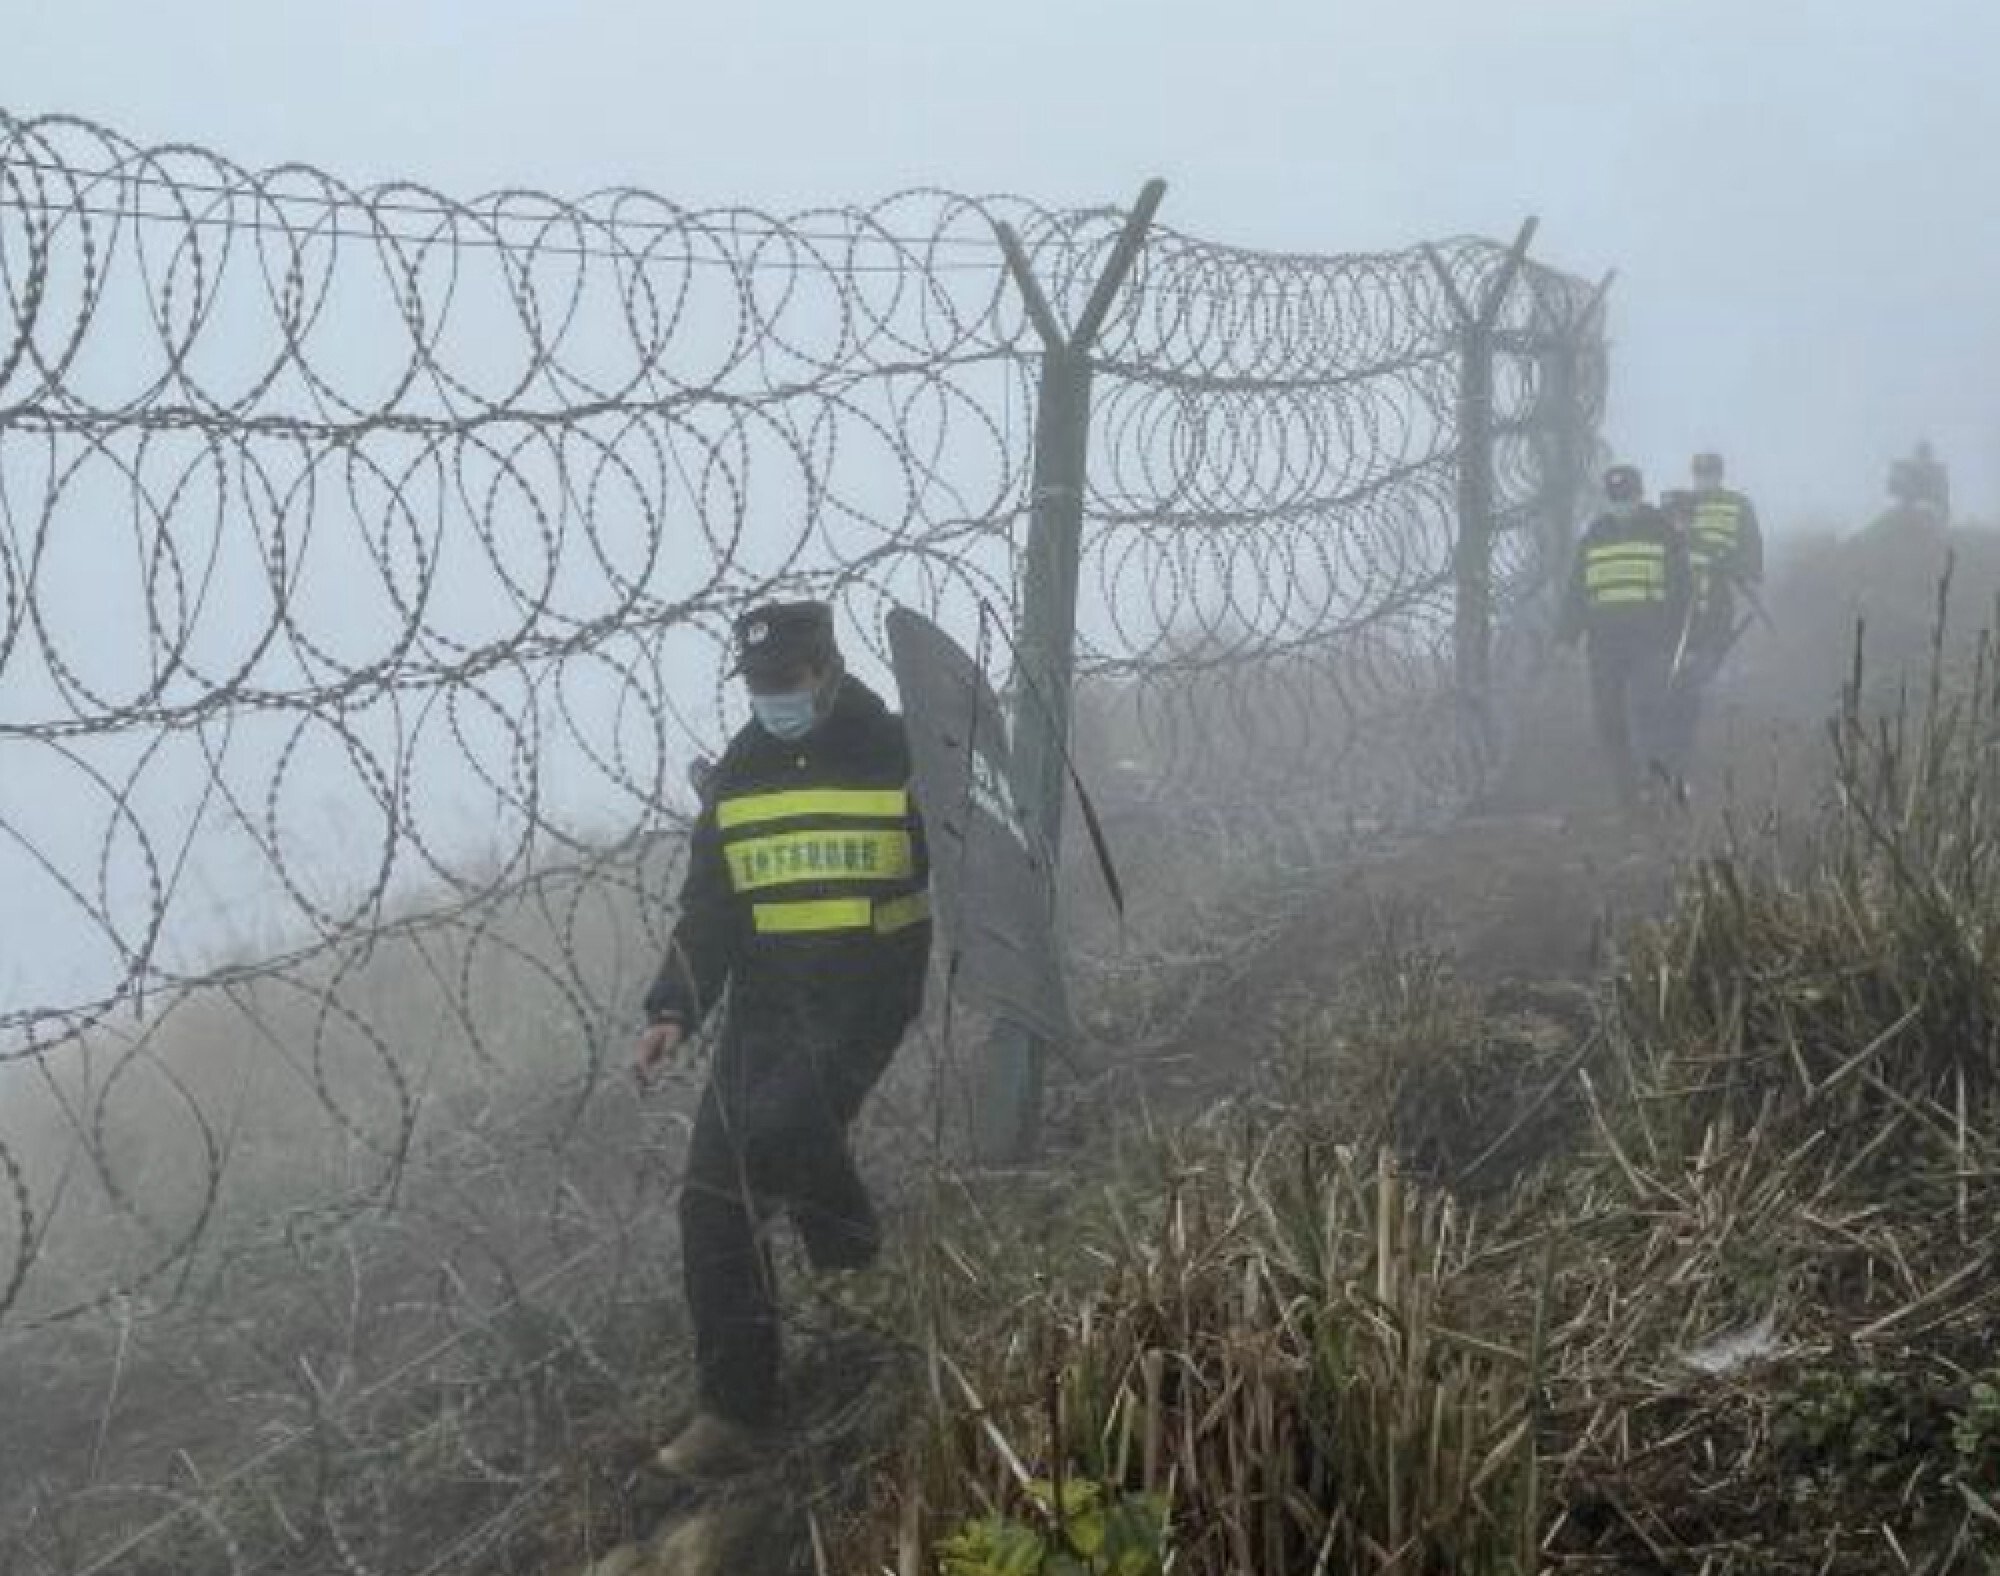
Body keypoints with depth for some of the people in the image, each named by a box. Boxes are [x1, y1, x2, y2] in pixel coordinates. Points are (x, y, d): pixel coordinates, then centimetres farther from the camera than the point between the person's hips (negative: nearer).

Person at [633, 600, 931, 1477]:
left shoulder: (898, 757, -2)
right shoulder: (737, 774, 11)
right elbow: (707, 910, 14)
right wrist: (674, 1012, 3)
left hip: (862, 998, -5)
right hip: (764, 1003, 5)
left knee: (777, 1127, -29)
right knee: (713, 1200, -4)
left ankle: (858, 1269, 3)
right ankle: (735, 1416, 4)